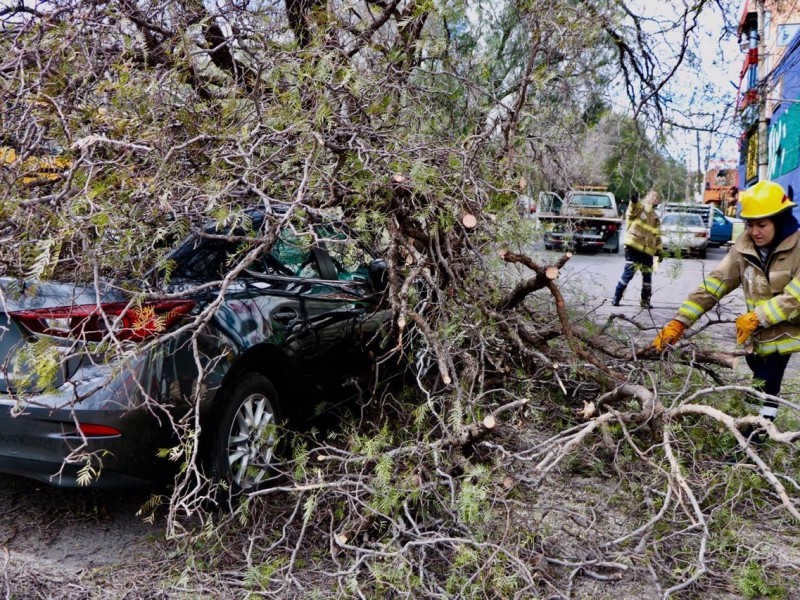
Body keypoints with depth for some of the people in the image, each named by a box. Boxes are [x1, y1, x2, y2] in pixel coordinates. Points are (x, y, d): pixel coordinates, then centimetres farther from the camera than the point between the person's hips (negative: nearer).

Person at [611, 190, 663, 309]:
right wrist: (634, 202, -47)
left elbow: (657, 236, 25)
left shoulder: (655, 217, 20)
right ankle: (616, 297, 0)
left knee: (647, 276, 9)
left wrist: (659, 250, 18)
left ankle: (645, 301, 22)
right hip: (633, 247, -6)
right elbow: (631, 212, -26)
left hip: (647, 251, 6)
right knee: (629, 272, -11)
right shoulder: (639, 207, 0)